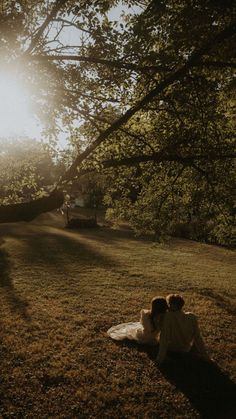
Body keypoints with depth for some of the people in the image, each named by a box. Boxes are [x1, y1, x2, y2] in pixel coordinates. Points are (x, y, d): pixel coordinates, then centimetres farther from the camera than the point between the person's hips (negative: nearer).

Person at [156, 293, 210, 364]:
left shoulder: (168, 317, -31)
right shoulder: (192, 317, -21)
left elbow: (164, 337, -28)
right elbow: (198, 337, -14)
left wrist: (160, 358, -20)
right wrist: (205, 356, -3)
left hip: (172, 349, -2)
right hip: (186, 349, 2)